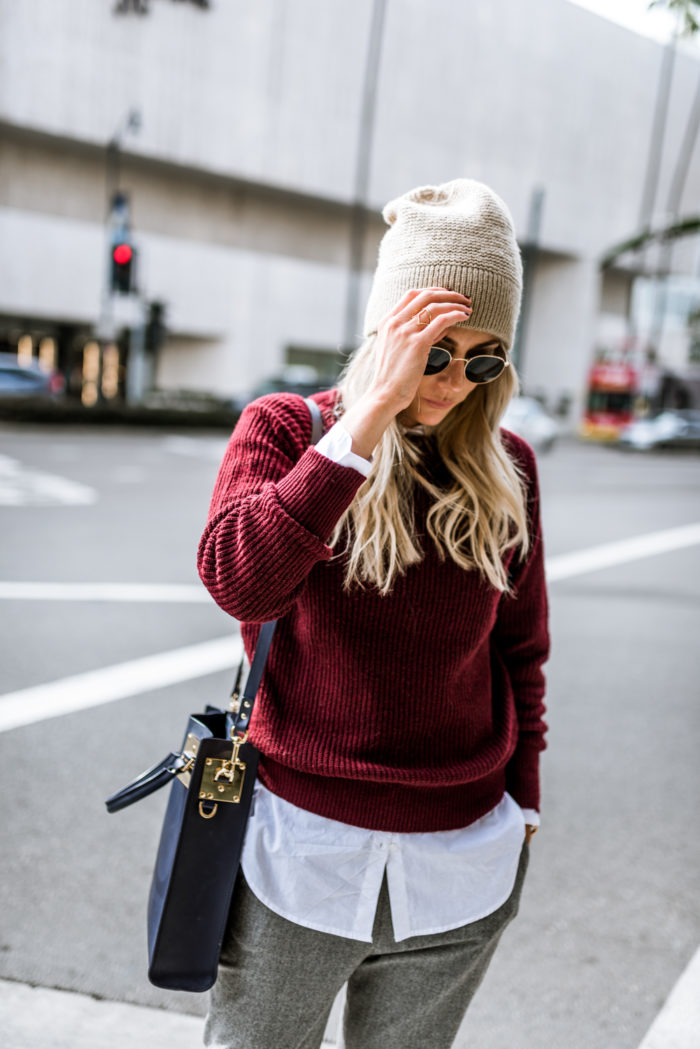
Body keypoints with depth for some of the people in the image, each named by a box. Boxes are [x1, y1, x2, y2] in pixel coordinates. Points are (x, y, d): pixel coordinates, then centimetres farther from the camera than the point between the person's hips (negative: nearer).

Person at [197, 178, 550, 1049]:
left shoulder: (505, 468, 0)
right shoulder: (283, 429, -7)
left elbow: (519, 651, 9)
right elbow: (237, 581, -27)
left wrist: (521, 807, 12)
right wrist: (371, 416, -28)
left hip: (461, 867, 3)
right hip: (304, 844, -2)